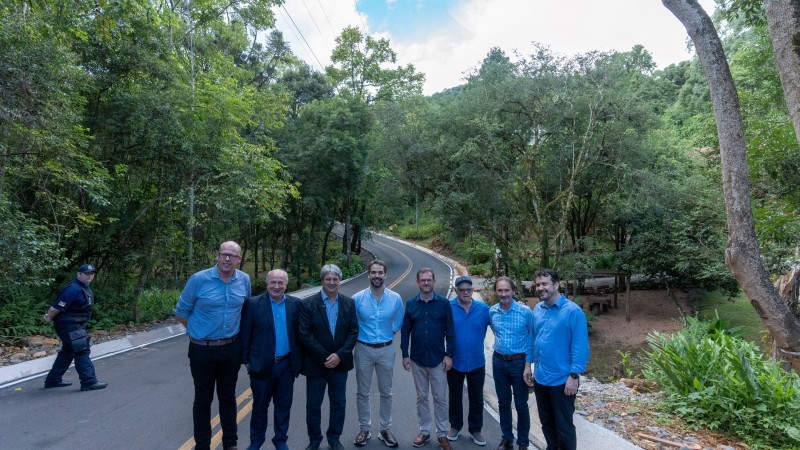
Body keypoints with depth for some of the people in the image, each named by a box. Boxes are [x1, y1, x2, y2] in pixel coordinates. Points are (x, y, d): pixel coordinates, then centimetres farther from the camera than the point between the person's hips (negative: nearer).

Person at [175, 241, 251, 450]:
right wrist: (199, 332, 3)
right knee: (203, 400, 12)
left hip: (231, 348, 3)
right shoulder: (198, 279, -14)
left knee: (228, 397, 16)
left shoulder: (244, 280, -4)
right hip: (202, 349, -2)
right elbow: (181, 312, -2)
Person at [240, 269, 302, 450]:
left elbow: (299, 333, 2)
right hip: (262, 364, -1)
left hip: (287, 365, 2)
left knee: (283, 406, 15)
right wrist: (246, 360, -4)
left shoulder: (295, 304, -3)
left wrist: (298, 360, 1)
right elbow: (245, 334, -4)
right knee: (260, 406, 16)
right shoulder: (253, 304, -9)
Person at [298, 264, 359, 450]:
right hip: (315, 364, -2)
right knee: (313, 405, 11)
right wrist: (324, 357, -16)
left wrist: (340, 355, -14)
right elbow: (305, 334, -13)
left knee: (339, 403, 14)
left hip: (340, 363, 2)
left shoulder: (349, 303, -2)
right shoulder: (308, 304, -10)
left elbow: (353, 331, -3)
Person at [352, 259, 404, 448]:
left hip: (386, 350, 1)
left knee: (386, 393, 13)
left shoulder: (395, 298, -8)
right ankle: (364, 429, 29)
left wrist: (385, 334, 9)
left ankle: (385, 429, 30)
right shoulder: (357, 298, -11)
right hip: (363, 349, -1)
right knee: (362, 393, 12)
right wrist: (363, 336, 7)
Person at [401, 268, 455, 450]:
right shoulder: (411, 303, -2)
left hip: (438, 359, -1)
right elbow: (405, 331, 1)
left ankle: (442, 434, 24)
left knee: (440, 398, 8)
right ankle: (424, 431, 29)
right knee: (422, 397, 14)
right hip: (417, 359, 2)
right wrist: (405, 355, -2)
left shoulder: (444, 303, -6)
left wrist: (449, 355, -7)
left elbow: (450, 331, -4)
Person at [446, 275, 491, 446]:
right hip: (455, 362, -1)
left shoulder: (483, 308, -7)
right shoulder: (448, 308, -12)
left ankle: (475, 429, 34)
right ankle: (455, 426, 38)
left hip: (477, 363, 1)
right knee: (455, 397, 17)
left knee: (476, 399, 15)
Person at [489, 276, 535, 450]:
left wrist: (528, 365, -12)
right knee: (503, 403, 15)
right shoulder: (491, 312, -3)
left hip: (519, 362, -3)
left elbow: (532, 339, -9)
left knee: (521, 405, 8)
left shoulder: (525, 312, -13)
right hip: (499, 362, 3)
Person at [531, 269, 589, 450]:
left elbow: (580, 347, -16)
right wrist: (530, 365, 12)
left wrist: (574, 376, -18)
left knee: (564, 426, 10)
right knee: (546, 423, 21)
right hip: (540, 378, 6)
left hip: (562, 380, -6)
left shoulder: (573, 311, -16)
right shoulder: (537, 310, 3)